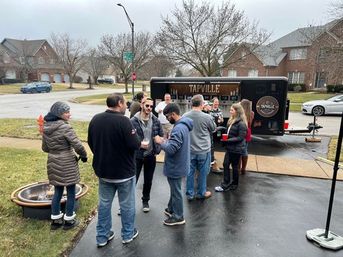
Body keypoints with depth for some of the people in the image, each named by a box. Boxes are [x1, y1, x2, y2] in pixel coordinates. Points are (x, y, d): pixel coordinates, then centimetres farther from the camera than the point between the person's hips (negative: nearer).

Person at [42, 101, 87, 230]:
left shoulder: (46, 127, 4)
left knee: (58, 191, 19)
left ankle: (55, 220, 30)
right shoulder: (65, 127, -19)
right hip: (67, 164, -7)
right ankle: (69, 220, 21)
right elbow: (77, 145, -22)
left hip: (53, 163, 7)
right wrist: (83, 156, -5)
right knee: (71, 192, 8)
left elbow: (44, 147, 13)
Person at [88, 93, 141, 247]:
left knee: (104, 203, 17)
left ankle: (102, 236, 28)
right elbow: (134, 144, -24)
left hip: (103, 170, 6)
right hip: (124, 171, -6)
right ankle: (128, 234, 28)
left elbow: (91, 142, 9)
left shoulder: (95, 119, 0)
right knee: (127, 204, 12)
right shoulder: (123, 120, -22)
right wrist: (140, 143, -1)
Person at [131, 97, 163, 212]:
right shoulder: (133, 121, -12)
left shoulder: (155, 121, 0)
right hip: (137, 156, -3)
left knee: (148, 181, 16)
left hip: (151, 156, 3)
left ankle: (145, 201, 37)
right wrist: (139, 144, -22)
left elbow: (161, 136, 8)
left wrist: (157, 149, -2)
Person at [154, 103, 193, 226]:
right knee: (174, 189, 24)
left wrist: (160, 142, -16)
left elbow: (171, 149, -31)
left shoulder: (178, 128, -28)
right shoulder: (183, 125, 5)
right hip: (177, 164, 10)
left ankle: (178, 217, 23)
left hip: (175, 166, -10)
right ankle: (171, 209, 42)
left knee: (176, 191, 7)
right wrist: (166, 141, 2)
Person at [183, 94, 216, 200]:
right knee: (203, 172, 14)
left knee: (190, 171, 14)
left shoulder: (184, 116, -8)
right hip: (203, 150, -3)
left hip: (189, 149, 3)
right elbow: (213, 129, 1)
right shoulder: (207, 117, -17)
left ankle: (190, 193, 26)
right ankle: (201, 193, 29)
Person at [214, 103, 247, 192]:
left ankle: (234, 184, 26)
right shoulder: (232, 121, 8)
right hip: (230, 148, 8)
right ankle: (225, 184, 17)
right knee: (226, 164, 8)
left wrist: (228, 140, -23)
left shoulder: (241, 123, -19)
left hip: (236, 149, -8)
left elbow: (240, 138, -21)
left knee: (234, 166, 7)